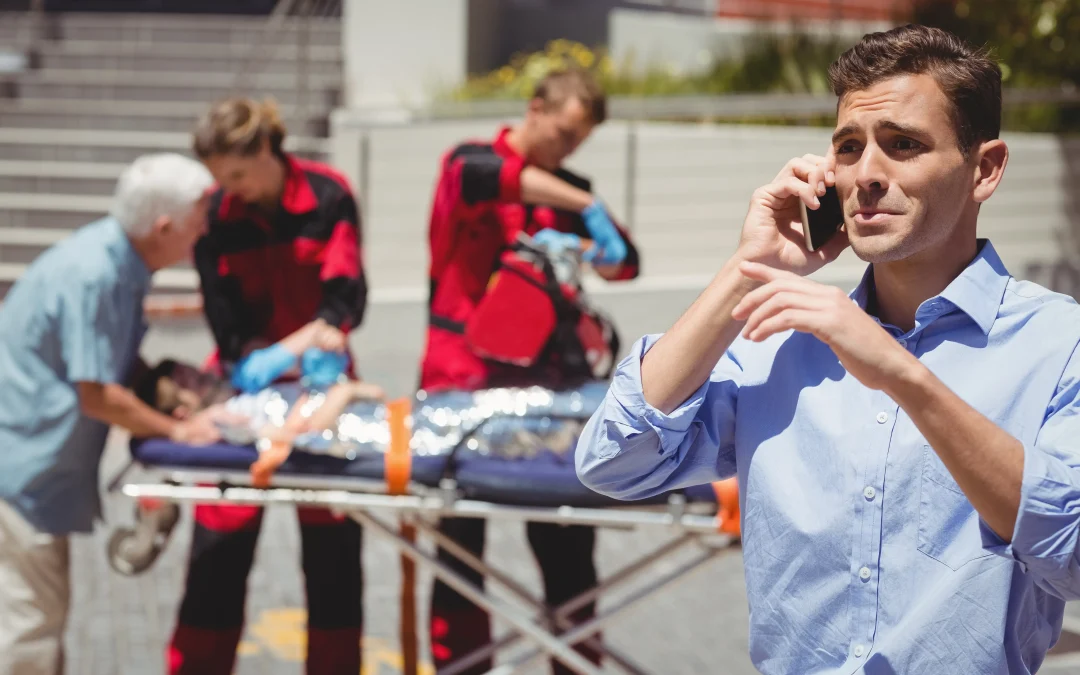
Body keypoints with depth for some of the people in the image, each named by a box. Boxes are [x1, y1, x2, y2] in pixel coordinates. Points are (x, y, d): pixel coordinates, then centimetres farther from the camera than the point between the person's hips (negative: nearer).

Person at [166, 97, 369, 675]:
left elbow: (345, 290, -15)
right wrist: (262, 361, -29)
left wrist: (325, 331, -34)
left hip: (319, 376, 0)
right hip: (248, 380, 0)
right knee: (221, 541, 0)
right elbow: (224, 315, -12)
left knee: (332, 541, 6)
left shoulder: (328, 195, -10)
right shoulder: (214, 215, -8)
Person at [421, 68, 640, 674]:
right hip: (465, 376, -3)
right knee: (461, 540, 4)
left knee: (567, 543, 3)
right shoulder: (468, 162, -1)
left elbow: (625, 263, 7)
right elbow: (482, 173, -26)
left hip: (543, 376, 4)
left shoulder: (571, 190, 14)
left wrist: (578, 247, -15)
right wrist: (587, 207, -28)